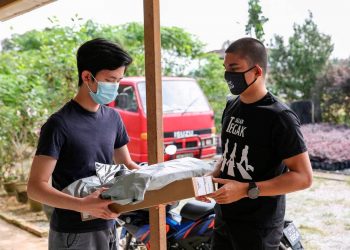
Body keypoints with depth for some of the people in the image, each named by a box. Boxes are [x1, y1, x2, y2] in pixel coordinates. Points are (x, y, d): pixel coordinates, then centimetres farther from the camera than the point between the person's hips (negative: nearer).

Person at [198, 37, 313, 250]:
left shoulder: (280, 117, -17)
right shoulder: (231, 107, 6)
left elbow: (304, 177, -18)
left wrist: (247, 190, -25)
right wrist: (211, 180, 0)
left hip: (258, 227, -6)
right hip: (224, 218, 7)